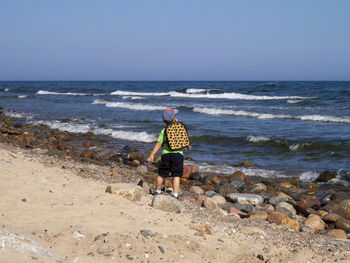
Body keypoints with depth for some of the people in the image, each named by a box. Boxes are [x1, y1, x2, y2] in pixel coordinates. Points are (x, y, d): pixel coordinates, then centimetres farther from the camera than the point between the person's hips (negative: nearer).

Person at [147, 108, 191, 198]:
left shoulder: (164, 131, 0)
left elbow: (159, 144, -5)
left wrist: (152, 155, -2)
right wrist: (187, 147, 34)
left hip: (166, 154, 0)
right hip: (178, 154, 0)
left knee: (161, 174, 15)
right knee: (176, 176, 0)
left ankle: (158, 191, 28)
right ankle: (175, 195, -6)